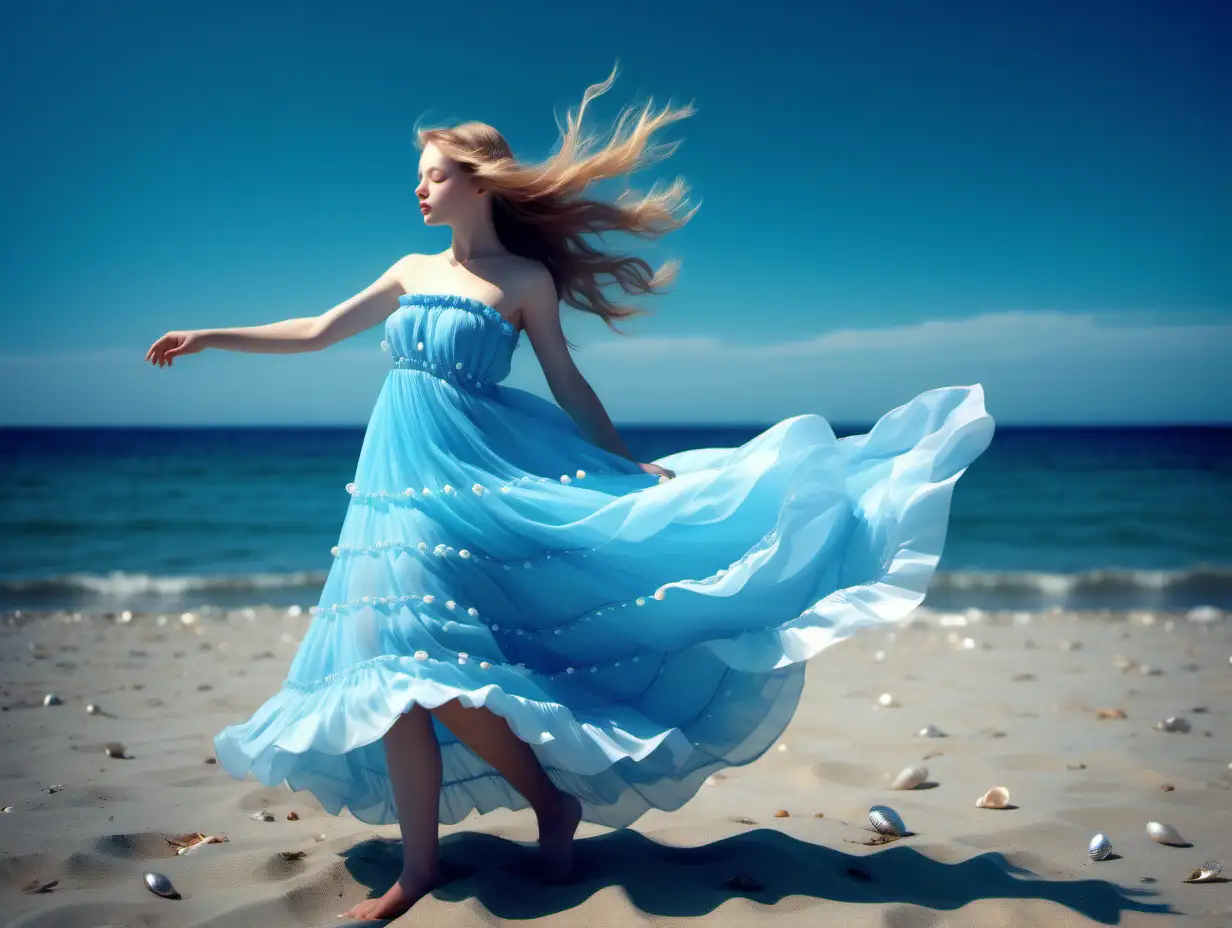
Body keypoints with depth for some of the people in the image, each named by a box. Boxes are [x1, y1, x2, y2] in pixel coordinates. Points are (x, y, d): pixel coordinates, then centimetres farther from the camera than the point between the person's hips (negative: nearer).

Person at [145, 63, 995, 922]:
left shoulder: (525, 278, 0)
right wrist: (209, 337, 23)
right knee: (391, 663, 1)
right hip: (399, 474, 6)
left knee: (427, 660, -16)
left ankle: (552, 799, 6)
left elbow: (566, 385, 3)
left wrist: (631, 467, -2)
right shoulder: (411, 270, 15)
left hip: (469, 470, -6)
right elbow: (318, 332, 22)